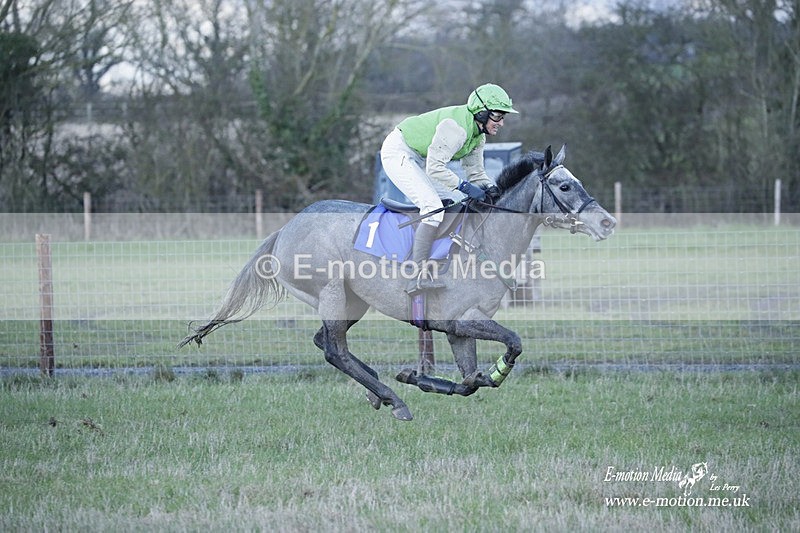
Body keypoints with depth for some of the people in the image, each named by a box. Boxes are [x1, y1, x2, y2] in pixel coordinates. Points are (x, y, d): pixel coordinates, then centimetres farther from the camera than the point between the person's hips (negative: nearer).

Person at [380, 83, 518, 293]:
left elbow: (475, 172, 6)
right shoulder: (455, 127, -29)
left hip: (418, 159, 11)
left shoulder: (478, 134, 1)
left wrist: (489, 187, -14)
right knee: (434, 207, -25)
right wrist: (464, 187, -32)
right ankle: (419, 275, -31)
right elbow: (434, 168, -31)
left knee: (462, 202, 9)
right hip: (398, 152, -11)